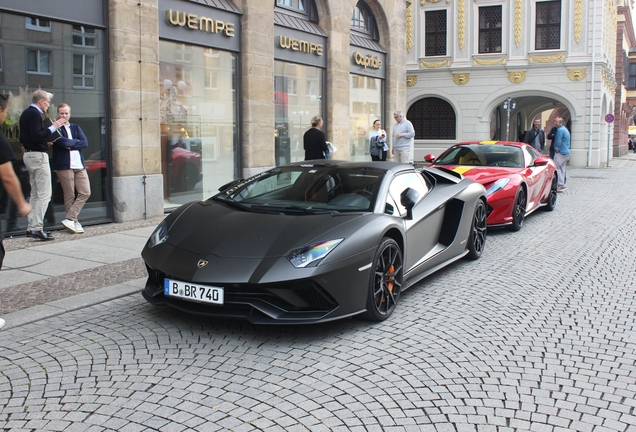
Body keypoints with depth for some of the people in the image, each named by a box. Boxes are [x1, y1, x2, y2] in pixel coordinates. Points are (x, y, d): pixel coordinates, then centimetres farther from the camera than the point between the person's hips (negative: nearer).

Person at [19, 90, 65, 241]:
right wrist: (53, 127, -15)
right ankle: (36, 228, -12)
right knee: (44, 194, -10)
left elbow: (23, 137, 21)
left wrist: (44, 143, 16)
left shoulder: (26, 113, 17)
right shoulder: (35, 114, -13)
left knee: (35, 194, 14)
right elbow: (36, 136, -23)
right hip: (38, 155, -11)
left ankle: (31, 226, 15)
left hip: (29, 154, 11)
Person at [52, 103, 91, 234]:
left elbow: (85, 143, 4)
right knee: (69, 196, -3)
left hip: (79, 165, 5)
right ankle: (74, 222, 4)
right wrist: (76, 142, 1)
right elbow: (62, 141, -14)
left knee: (85, 192, -4)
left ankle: (70, 219, -1)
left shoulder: (76, 128, 19)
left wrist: (70, 145, -6)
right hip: (64, 165, -5)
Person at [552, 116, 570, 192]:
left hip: (560, 153, -10)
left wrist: (556, 149, 0)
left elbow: (558, 141, -16)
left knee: (557, 168, -9)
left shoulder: (560, 130, -14)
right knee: (562, 169, 12)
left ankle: (561, 185, -12)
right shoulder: (566, 130, 19)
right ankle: (561, 185, 14)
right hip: (566, 152, 10)